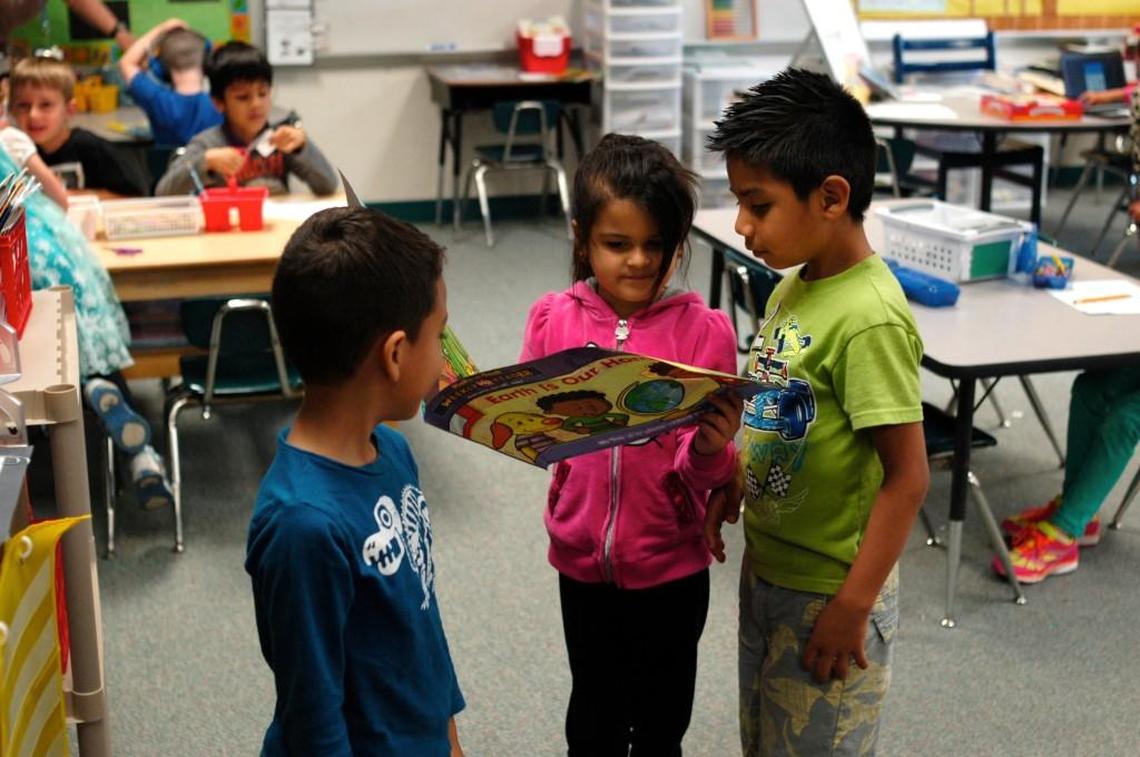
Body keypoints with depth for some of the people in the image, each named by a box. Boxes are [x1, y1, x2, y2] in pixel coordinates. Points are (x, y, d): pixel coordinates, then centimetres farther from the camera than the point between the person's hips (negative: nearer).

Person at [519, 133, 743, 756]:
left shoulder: (703, 330, -12)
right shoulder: (554, 319, -6)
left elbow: (705, 471, -12)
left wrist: (711, 453, -33)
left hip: (672, 566, -1)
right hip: (584, 560, 2)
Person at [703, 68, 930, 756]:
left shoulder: (870, 319, -25)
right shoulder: (793, 286, 1)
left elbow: (907, 477, -24)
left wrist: (853, 608, -21)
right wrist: (731, 485, 7)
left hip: (829, 590, -8)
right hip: (767, 567, 8)